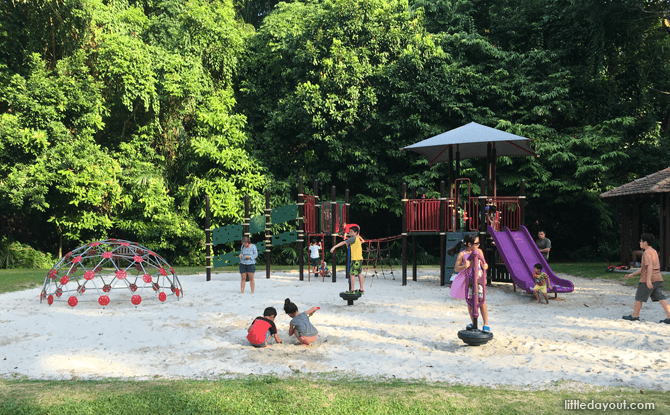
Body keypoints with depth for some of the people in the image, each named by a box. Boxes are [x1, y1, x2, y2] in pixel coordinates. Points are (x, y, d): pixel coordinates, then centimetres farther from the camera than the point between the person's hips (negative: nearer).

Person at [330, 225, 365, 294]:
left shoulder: (353, 238, -10)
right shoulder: (358, 239, 15)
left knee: (351, 274, -7)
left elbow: (343, 243, -16)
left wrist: (334, 247, -19)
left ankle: (352, 290, -7)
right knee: (359, 274, 13)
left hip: (355, 259, -9)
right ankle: (361, 290, 16)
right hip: (360, 258, 9)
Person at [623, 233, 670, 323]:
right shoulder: (654, 252, 19)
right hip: (658, 279, 8)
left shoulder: (647, 253, -12)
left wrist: (648, 280, -31)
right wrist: (632, 274, 27)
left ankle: (635, 316, 15)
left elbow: (650, 266, -25)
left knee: (639, 297, 6)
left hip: (649, 279, -8)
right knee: (661, 298, 4)